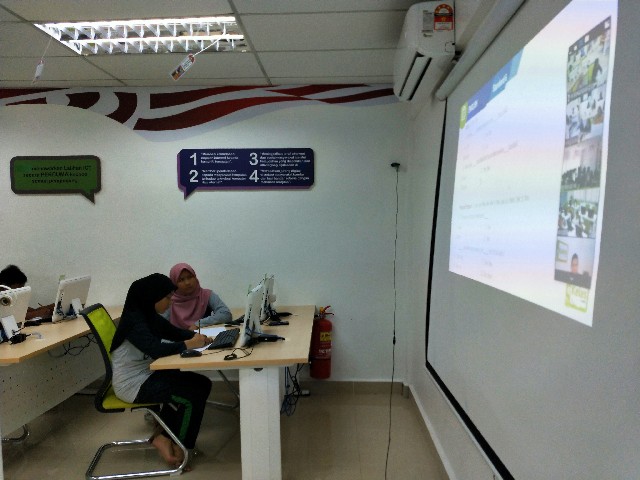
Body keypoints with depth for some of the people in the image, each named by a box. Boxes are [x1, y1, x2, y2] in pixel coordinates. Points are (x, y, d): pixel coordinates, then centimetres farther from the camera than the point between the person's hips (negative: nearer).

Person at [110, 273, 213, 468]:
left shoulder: (148, 315, 6)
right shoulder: (133, 320, -23)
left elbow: (173, 332, 14)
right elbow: (155, 349, -36)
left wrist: (196, 335, -7)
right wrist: (189, 344, -26)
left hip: (147, 374, 10)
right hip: (133, 385, -9)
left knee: (202, 384, 1)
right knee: (194, 395, -15)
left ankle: (163, 434, 8)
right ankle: (178, 445, 8)